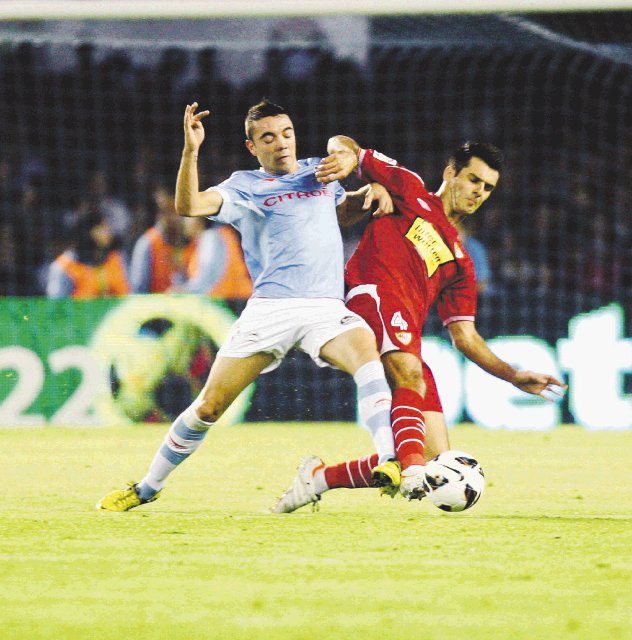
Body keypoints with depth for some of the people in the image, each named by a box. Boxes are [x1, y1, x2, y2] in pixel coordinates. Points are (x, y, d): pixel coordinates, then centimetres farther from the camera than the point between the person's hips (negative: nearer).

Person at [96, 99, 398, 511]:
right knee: (210, 405, -1)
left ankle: (388, 462, -38)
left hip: (326, 308, 2)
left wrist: (370, 192, 18)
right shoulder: (245, 186, 7)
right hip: (269, 308, -2)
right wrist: (191, 150, -21)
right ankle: (148, 489, 16)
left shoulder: (319, 172, 19)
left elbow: (345, 209, 39)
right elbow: (189, 205, -9)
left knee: (366, 352, -31)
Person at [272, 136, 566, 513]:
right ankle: (413, 473, -56)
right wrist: (348, 155, -7)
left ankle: (320, 477, 10)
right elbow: (342, 145, 19)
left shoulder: (459, 261, 29)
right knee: (411, 374, -38)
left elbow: (464, 336, 24)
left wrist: (515, 377, 13)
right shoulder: (410, 192, 18)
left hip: (408, 341, 6)